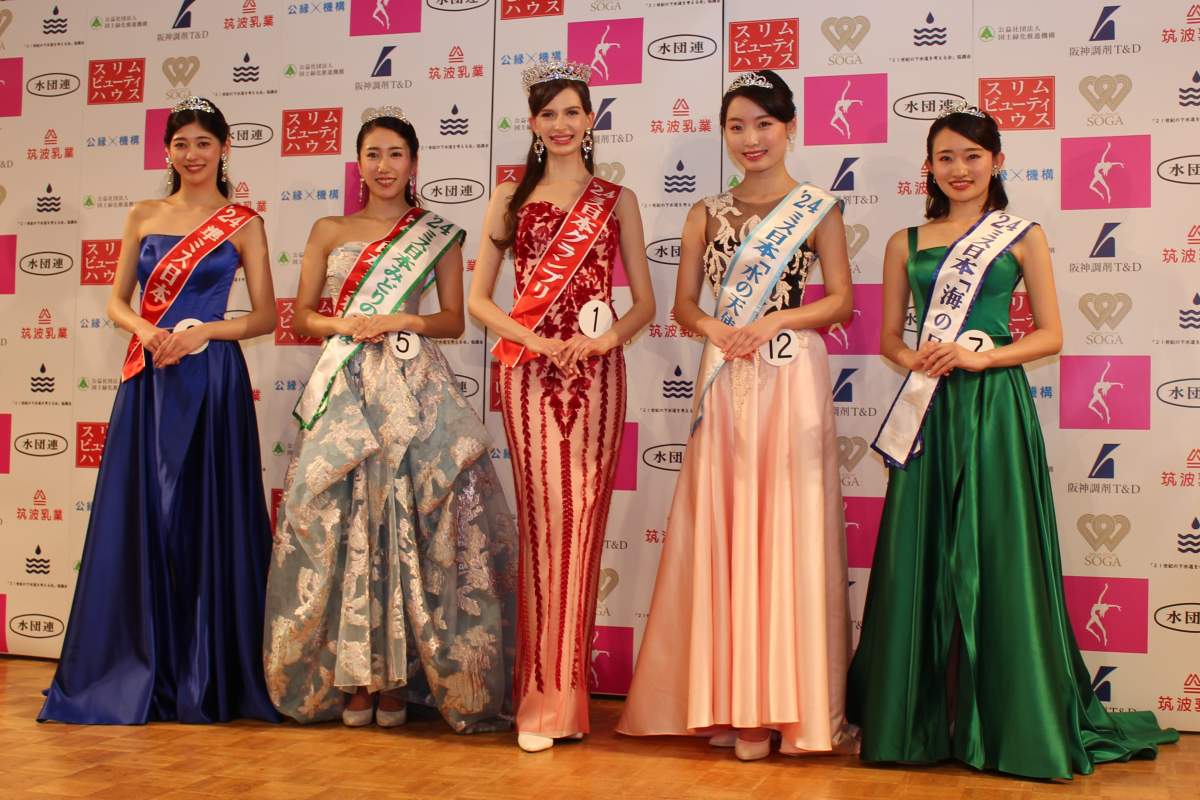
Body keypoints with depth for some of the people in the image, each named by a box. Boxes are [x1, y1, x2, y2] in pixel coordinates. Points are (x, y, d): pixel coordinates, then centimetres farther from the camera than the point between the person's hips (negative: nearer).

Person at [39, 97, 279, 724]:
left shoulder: (242, 224, 3)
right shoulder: (143, 216, 12)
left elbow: (265, 316, 0)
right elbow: (116, 302, 11)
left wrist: (202, 331, -14)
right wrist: (147, 331, -9)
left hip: (211, 379, -3)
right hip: (147, 379, 3)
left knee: (206, 521, -1)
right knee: (137, 519, 3)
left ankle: (206, 677, 10)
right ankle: (134, 671, 15)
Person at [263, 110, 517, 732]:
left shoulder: (439, 235, 10)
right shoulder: (329, 231, 13)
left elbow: (454, 320, 7)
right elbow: (303, 314, 12)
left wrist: (403, 321, -10)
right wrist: (343, 325, -8)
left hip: (413, 389, -1)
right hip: (344, 388, 1)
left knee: (407, 520, -6)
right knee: (343, 521, -3)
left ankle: (396, 678, 3)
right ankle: (350, 677, 6)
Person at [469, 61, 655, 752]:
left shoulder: (616, 200, 11)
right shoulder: (511, 199, 11)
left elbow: (645, 302, 8)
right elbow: (478, 298, 7)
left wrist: (605, 339, -11)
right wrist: (536, 341, -9)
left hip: (596, 374, 0)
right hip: (530, 375, 0)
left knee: (583, 524, -1)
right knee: (541, 522, -4)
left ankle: (564, 694, 11)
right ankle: (544, 699, 5)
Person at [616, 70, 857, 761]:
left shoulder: (818, 208, 5)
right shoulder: (708, 214, 13)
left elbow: (841, 301, 0)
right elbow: (685, 304, 12)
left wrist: (773, 322, -13)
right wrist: (715, 329, -9)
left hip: (793, 379, -3)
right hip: (726, 380, 3)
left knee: (790, 528, -3)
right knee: (724, 529, 1)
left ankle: (792, 702, 7)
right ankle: (736, 703, 11)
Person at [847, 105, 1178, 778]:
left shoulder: (1023, 236, 5)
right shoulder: (907, 244, 11)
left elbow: (1051, 335, 3)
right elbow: (889, 338, 13)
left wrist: (980, 357, -12)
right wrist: (915, 359, -9)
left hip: (996, 407, -2)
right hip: (929, 412, 2)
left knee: (998, 558, -1)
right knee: (920, 559, 3)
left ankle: (1010, 724, 12)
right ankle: (918, 721, 15)